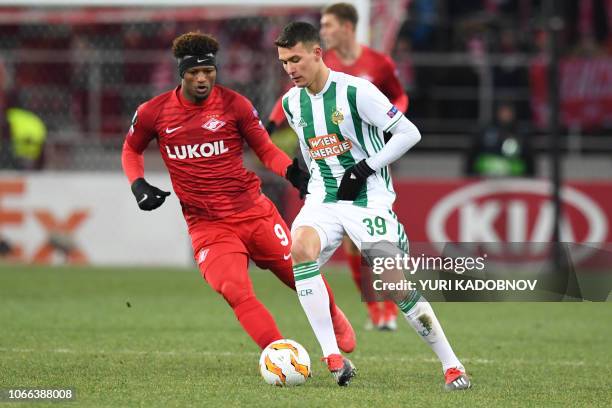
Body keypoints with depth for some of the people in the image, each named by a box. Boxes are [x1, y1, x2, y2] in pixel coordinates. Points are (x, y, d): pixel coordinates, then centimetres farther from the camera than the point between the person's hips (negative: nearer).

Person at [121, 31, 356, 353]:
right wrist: (138, 184, 0)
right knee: (236, 294, -23)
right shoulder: (154, 112, -1)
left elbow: (265, 149, 4)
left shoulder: (233, 104, -3)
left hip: (254, 212, 1)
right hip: (206, 226, -1)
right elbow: (131, 149, 18)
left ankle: (335, 318, 39)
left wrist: (291, 171, -16)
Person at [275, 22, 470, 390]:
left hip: (368, 198, -5)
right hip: (323, 199, 5)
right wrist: (313, 175, 14)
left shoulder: (355, 92, -14)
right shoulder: (291, 103, 6)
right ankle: (334, 359, -25)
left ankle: (452, 365, 1)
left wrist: (366, 168, -16)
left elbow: (408, 133, -12)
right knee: (300, 249, -26)